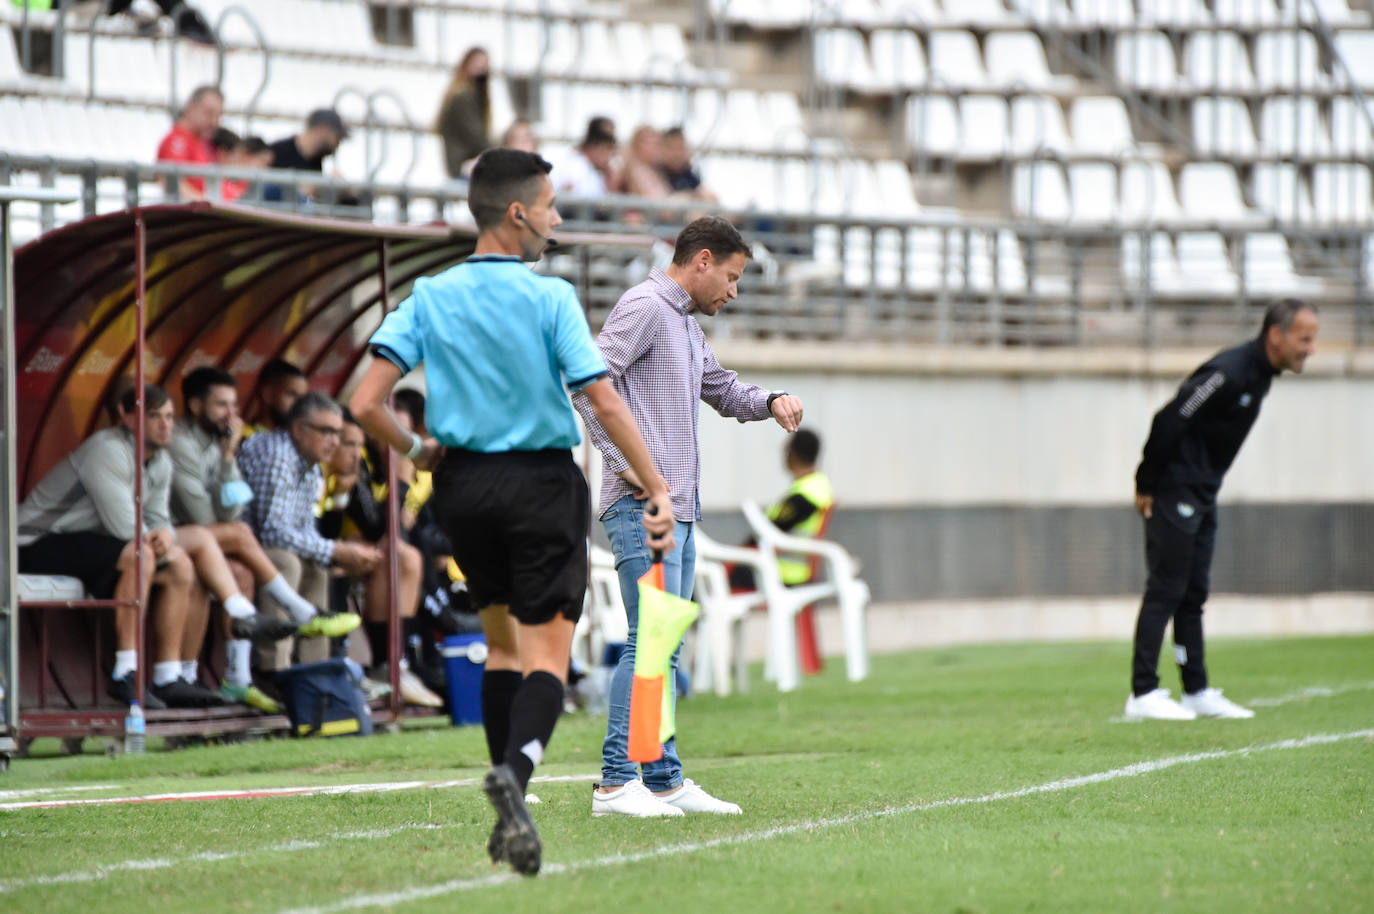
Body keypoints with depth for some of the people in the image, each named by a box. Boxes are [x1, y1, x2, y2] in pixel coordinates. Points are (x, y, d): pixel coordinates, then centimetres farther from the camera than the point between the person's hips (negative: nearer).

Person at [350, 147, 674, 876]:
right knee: (546, 654, -3)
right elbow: (605, 404, -15)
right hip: (542, 482, -4)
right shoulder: (549, 298, -9)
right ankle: (515, 770, -31)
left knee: (502, 640, 19)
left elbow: (366, 403, -7)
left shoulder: (429, 299, 1)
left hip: (463, 485, 4)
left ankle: (508, 814, 16)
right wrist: (658, 492, -11)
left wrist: (415, 450, 11)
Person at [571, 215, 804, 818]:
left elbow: (723, 389, 35)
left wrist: (771, 402, 14)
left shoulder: (686, 324, 23)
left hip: (678, 508, 10)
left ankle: (664, 781, 13)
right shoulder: (644, 308, -8)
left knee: (665, 647, 10)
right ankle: (616, 784, -14)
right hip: (641, 504, -10)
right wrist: (627, 463, -20)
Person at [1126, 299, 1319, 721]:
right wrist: (1146, 487, -16)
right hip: (1174, 493, -9)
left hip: (1202, 496, 9)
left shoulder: (1260, 374, 9)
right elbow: (1170, 421, -23)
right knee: (1166, 590, -7)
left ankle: (1197, 692, 14)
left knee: (1193, 594, 11)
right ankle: (1143, 694, -5)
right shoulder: (1229, 372, -22)